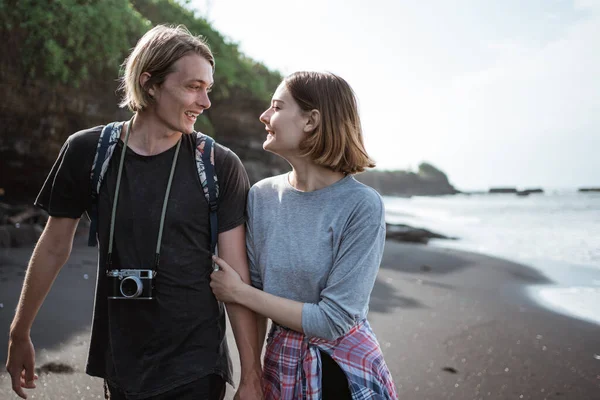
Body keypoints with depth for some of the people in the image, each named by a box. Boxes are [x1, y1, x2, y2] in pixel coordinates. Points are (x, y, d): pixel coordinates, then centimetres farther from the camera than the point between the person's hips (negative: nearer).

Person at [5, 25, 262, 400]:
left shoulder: (221, 166, -10)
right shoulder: (87, 151, -6)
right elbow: (54, 246, 5)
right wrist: (20, 334, 12)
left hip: (197, 368, -2)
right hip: (120, 364, 2)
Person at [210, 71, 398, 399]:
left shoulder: (362, 205, -20)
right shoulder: (262, 196, -5)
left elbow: (333, 320, -21)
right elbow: (255, 293, 1)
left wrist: (240, 293, -16)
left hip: (346, 371, -4)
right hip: (281, 365, 4)